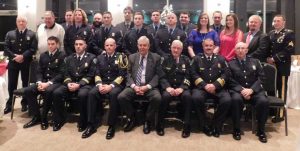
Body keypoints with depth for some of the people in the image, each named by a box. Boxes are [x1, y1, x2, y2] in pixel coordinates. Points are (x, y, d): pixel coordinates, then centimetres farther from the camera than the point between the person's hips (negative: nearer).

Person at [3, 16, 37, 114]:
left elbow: (33, 49, -8)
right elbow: (6, 48, 1)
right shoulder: (10, 34, 8)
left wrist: (23, 56, -18)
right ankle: (9, 104, 18)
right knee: (11, 84, 5)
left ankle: (24, 103, 21)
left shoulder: (31, 34, 2)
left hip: (26, 63, -1)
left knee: (25, 83, 7)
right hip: (13, 62, 2)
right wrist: (14, 56, -14)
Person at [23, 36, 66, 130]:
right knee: (27, 91, -18)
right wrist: (39, 82, -9)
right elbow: (39, 72, 13)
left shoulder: (62, 56, -2)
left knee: (48, 91, -36)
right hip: (43, 81, 6)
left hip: (56, 82, -6)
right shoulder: (43, 55, 17)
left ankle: (44, 118, -17)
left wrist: (48, 83, -20)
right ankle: (36, 117, -7)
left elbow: (61, 73, -10)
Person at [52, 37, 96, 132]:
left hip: (84, 84, -4)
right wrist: (68, 83, -10)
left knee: (82, 95, -37)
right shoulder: (69, 58, 18)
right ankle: (59, 119, -4)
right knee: (56, 93, -22)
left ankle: (83, 122, -17)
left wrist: (79, 84, -18)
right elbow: (66, 74, 13)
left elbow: (90, 75, -6)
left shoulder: (91, 57, 3)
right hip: (70, 83, 5)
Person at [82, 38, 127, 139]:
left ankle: (111, 126, -24)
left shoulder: (121, 57, 2)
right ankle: (92, 125, -18)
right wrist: (99, 85, -12)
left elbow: (122, 75, -7)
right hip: (103, 84, 4)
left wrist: (111, 86, -19)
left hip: (116, 84, -3)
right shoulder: (100, 58, 15)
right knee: (91, 93, -26)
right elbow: (97, 74, 9)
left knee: (113, 94, -36)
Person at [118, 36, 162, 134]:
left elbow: (158, 75, 0)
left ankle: (148, 121, -6)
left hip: (149, 87, -2)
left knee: (157, 98, -32)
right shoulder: (132, 57, 13)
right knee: (121, 97, -24)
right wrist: (134, 86, -10)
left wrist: (147, 86, -14)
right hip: (134, 86, 2)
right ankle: (131, 118, 2)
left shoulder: (156, 58, 6)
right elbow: (129, 74, 9)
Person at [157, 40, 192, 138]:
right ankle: (160, 125, -17)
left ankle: (186, 127, -22)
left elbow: (187, 77, 2)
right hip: (169, 87, 0)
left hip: (182, 87, 1)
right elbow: (162, 76, 3)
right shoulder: (165, 60, 11)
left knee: (187, 96, -32)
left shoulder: (186, 60, 12)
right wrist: (168, 87, -16)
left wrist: (181, 88, -16)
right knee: (165, 96, -33)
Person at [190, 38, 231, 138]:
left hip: (218, 88, 1)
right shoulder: (197, 59, 14)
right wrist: (205, 85, -13)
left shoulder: (220, 59, 17)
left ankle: (216, 125, -8)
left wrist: (215, 85, -11)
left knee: (227, 100, -28)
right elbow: (194, 74, 2)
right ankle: (205, 125, -13)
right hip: (201, 87, -1)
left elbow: (226, 73, 4)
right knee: (196, 98, -33)